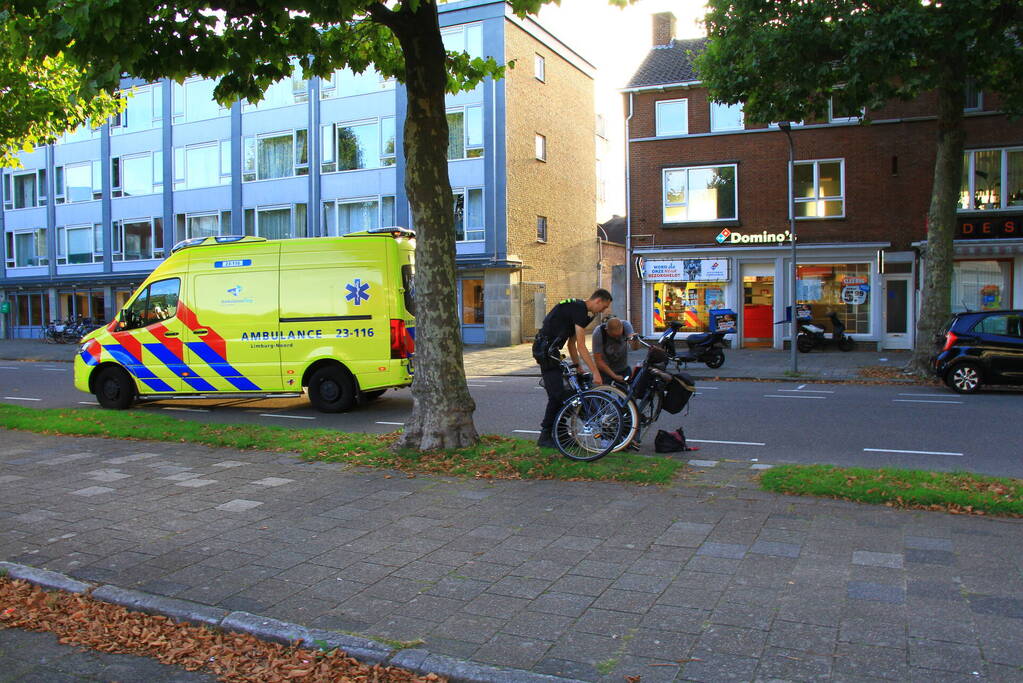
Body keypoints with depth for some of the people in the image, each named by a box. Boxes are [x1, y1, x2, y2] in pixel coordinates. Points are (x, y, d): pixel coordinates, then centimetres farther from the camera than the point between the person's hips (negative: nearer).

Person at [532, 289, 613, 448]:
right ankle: (545, 437, -2)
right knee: (556, 394, -9)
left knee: (561, 392, 13)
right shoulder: (579, 310, -15)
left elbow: (572, 343, 20)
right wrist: (596, 372, -18)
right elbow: (581, 347, -19)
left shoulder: (577, 308, 17)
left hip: (550, 350, 11)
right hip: (545, 350, -11)